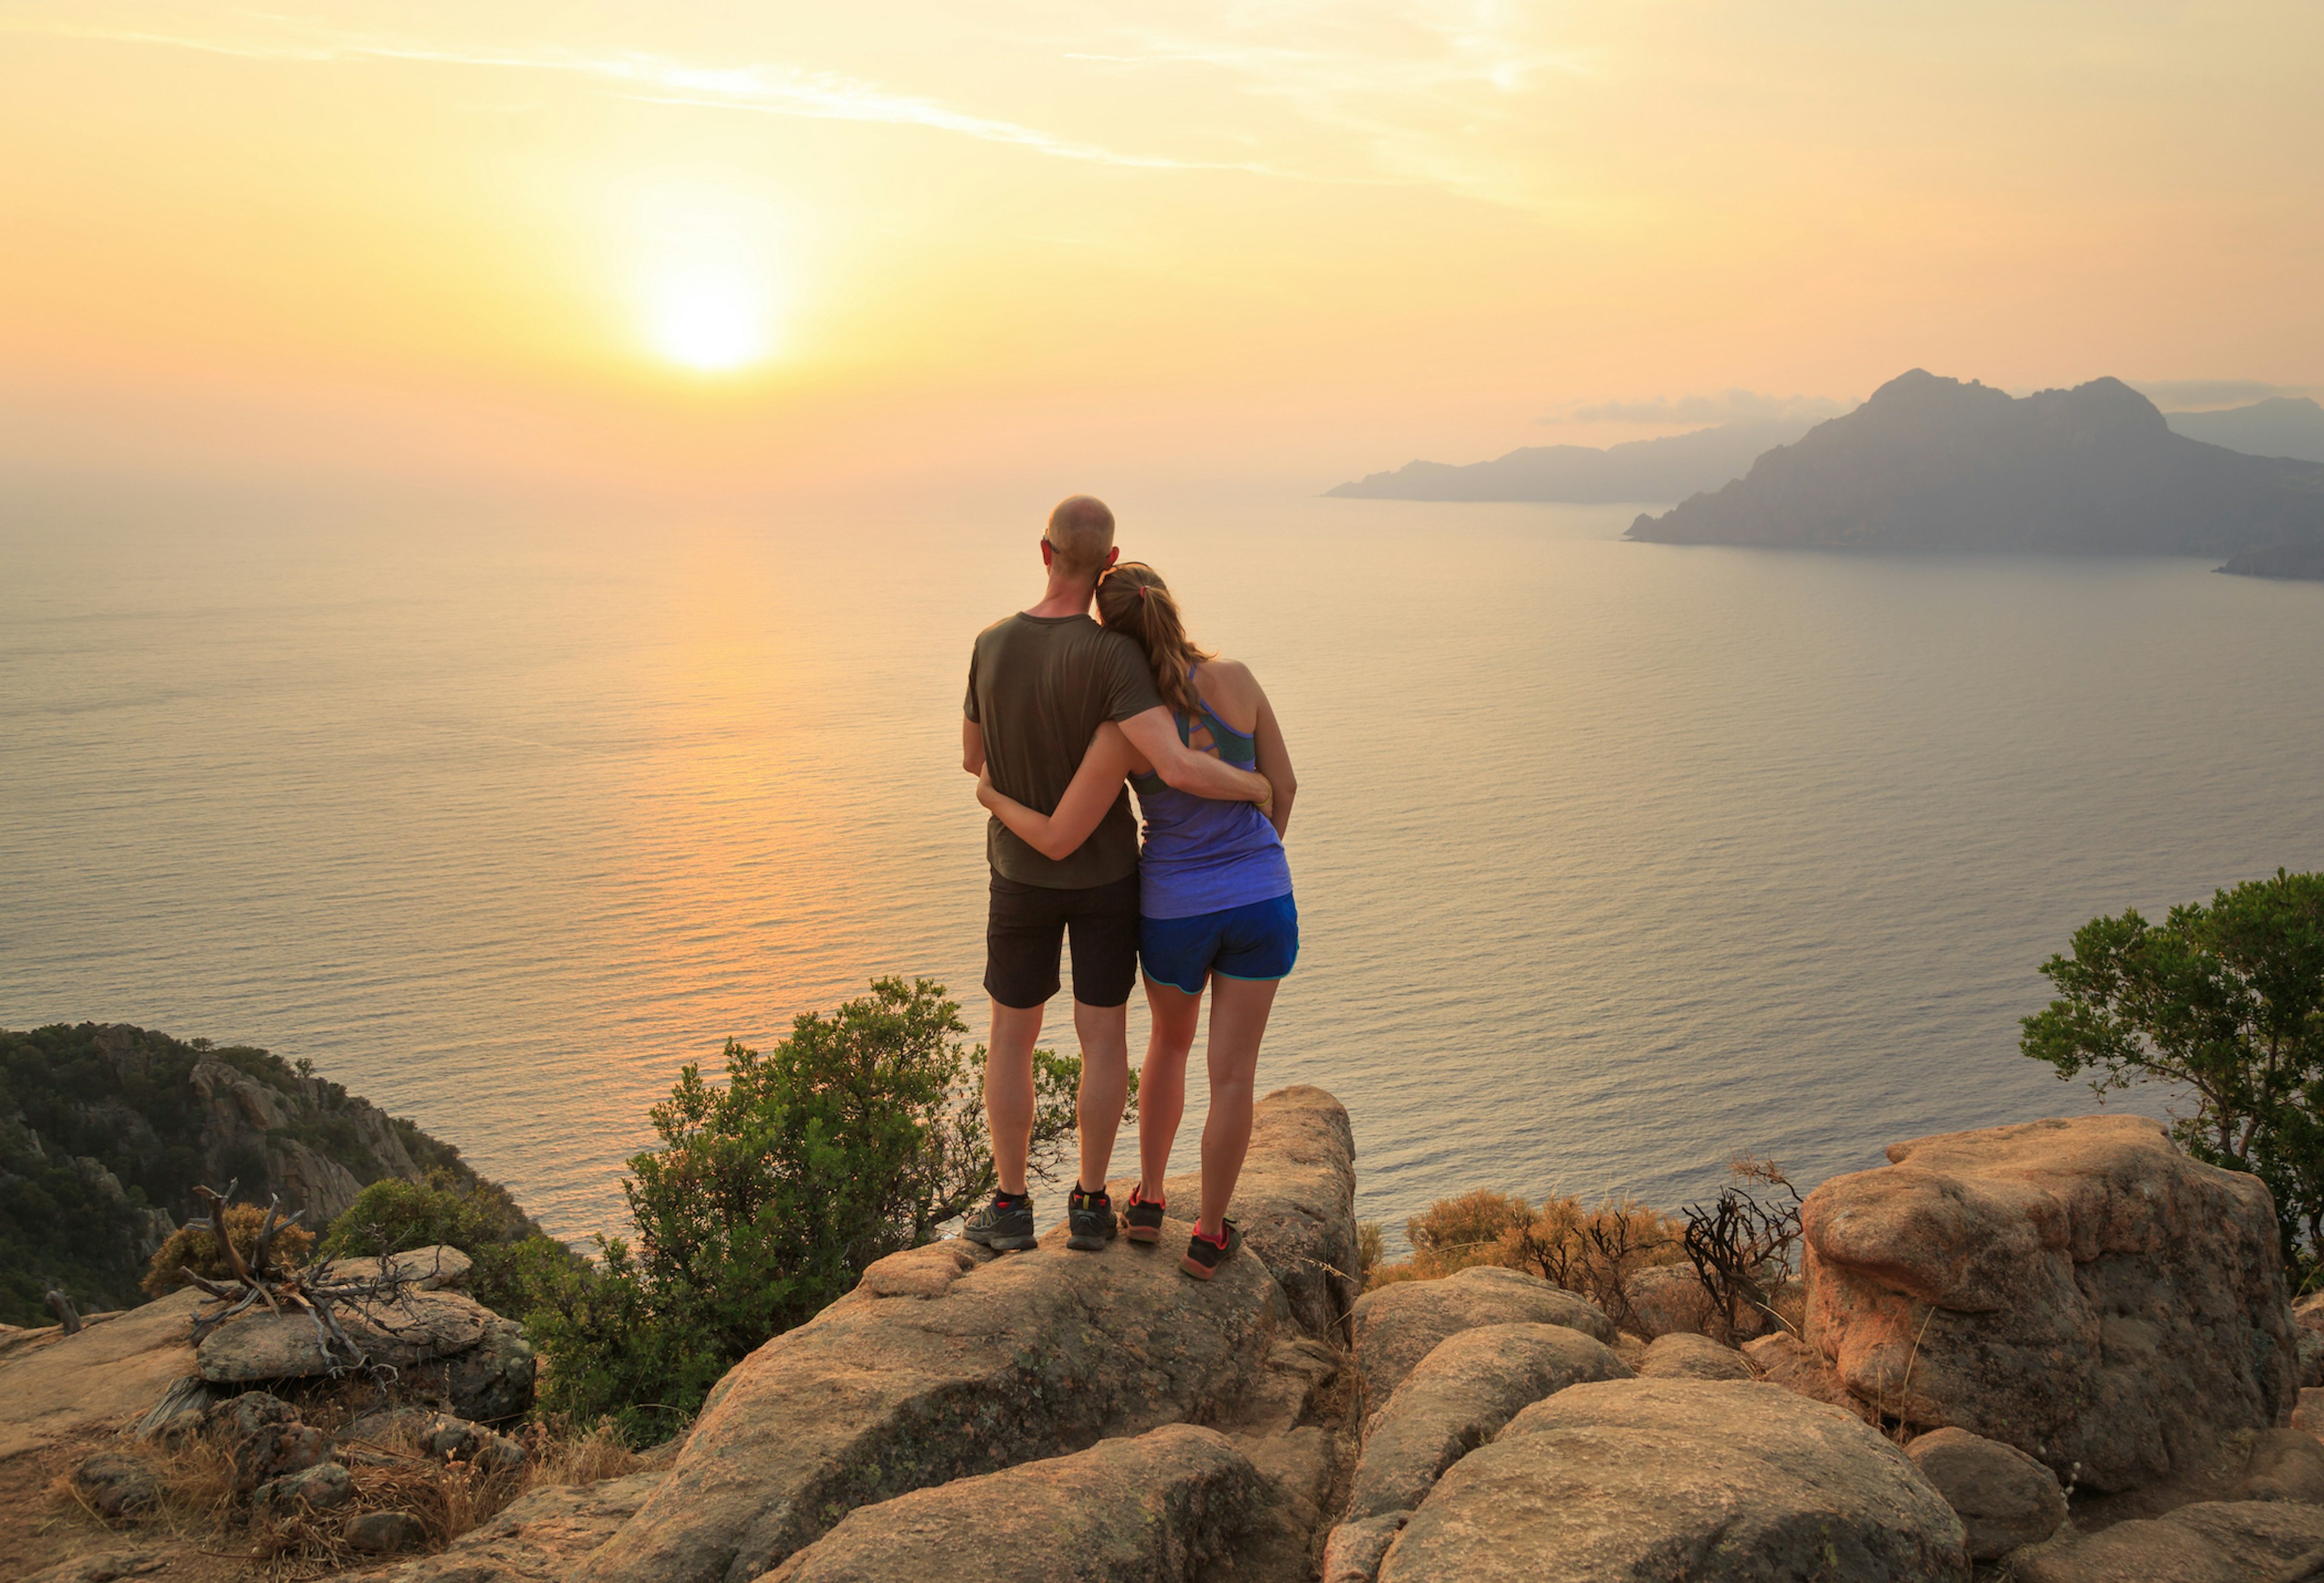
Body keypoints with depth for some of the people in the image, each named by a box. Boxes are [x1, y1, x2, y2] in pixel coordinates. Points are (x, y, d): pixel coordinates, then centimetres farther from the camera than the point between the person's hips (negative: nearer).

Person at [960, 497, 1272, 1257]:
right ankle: (1090, 1205, 18)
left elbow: (974, 760, 2)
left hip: (1023, 873, 2)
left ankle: (1011, 1207, 19)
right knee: (1104, 1034, 11)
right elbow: (1178, 769, -36)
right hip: (1107, 869, -2)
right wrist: (1258, 785, -18)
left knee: (1012, 1036, 14)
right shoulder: (1113, 655, -25)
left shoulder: (992, 645, -12)